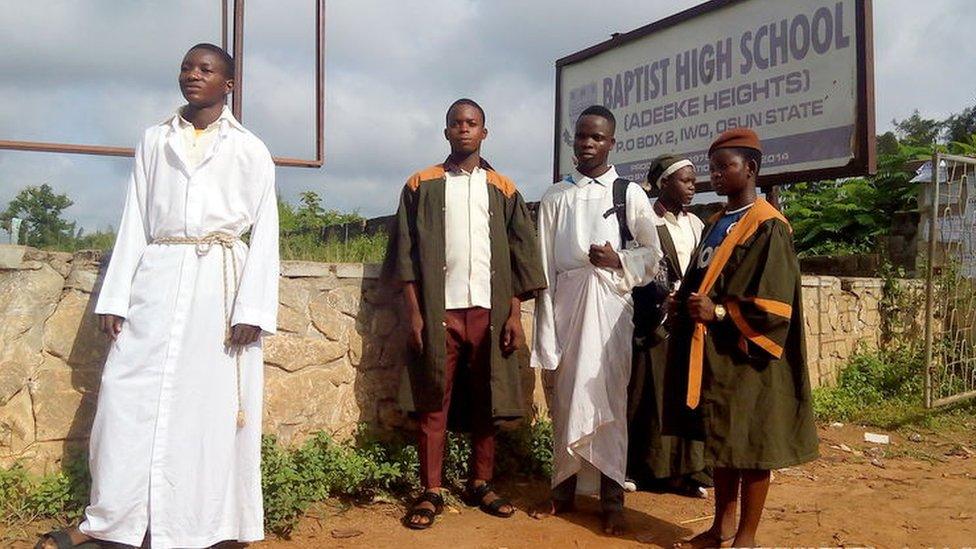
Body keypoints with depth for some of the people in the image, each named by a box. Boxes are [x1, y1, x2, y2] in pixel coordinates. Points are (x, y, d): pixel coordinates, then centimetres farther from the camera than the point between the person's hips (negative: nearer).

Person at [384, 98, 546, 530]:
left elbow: (521, 255, 7)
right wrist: (414, 312, -6)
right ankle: (431, 493, 10)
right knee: (433, 402, 1)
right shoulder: (422, 185, 7)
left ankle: (481, 485, 20)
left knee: (486, 401, 8)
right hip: (438, 311, -1)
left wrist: (515, 314, -1)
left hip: (489, 311, 2)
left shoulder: (503, 189, 10)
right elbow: (406, 253, 3)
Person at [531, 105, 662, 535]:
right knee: (566, 396, 7)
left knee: (608, 395, 0)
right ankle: (564, 487, 21)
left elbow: (652, 253, 8)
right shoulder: (555, 196, 9)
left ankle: (612, 498, 10)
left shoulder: (630, 194, 5)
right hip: (565, 300, 2)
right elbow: (545, 263, 5)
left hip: (610, 301, -2)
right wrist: (545, 322, -1)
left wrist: (618, 260, -12)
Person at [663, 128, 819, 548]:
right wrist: (684, 303, 2)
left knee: (749, 442, 3)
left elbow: (774, 303, -16)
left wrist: (718, 313, -18)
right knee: (720, 441, 14)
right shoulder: (717, 223, 14)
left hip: (745, 353, -8)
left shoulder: (768, 227, -11)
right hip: (711, 350, 8)